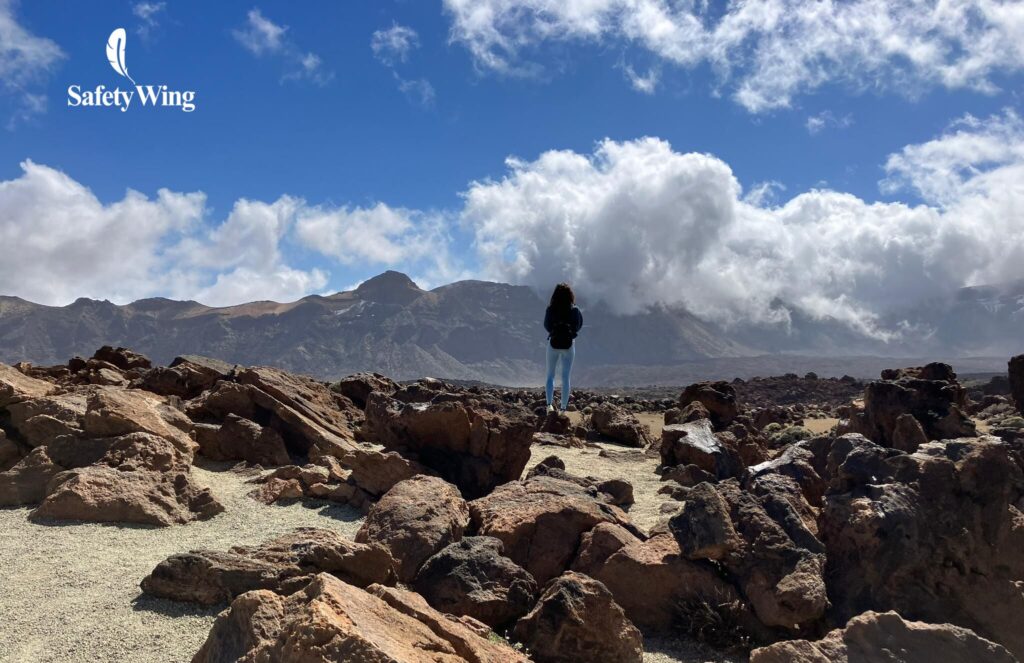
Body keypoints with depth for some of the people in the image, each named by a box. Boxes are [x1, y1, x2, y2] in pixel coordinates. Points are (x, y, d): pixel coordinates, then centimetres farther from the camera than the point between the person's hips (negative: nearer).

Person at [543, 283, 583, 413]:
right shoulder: (574, 310, -6)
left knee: (550, 375, 12)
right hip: (568, 345, 0)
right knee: (566, 377, 8)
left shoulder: (550, 309, -6)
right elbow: (578, 327, -4)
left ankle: (549, 404, -7)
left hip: (553, 344, 0)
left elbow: (546, 326, -3)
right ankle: (563, 408, 8)